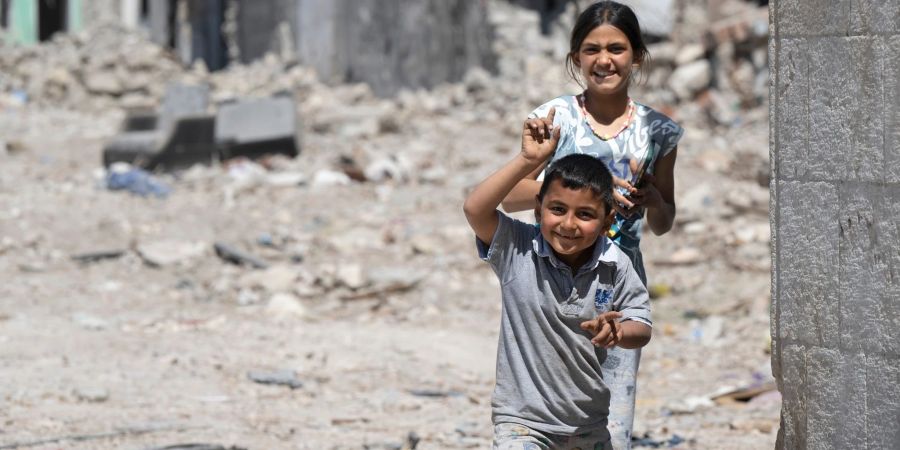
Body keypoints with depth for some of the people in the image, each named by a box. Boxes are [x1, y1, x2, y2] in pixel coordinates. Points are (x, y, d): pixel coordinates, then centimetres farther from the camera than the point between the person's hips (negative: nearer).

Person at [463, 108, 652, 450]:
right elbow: (475, 209, -28)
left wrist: (617, 332, -26)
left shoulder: (614, 267, -8)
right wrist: (529, 161, -29)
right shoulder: (518, 250, -14)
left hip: (588, 422, 4)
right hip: (522, 418, -4)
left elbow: (640, 327, -2)